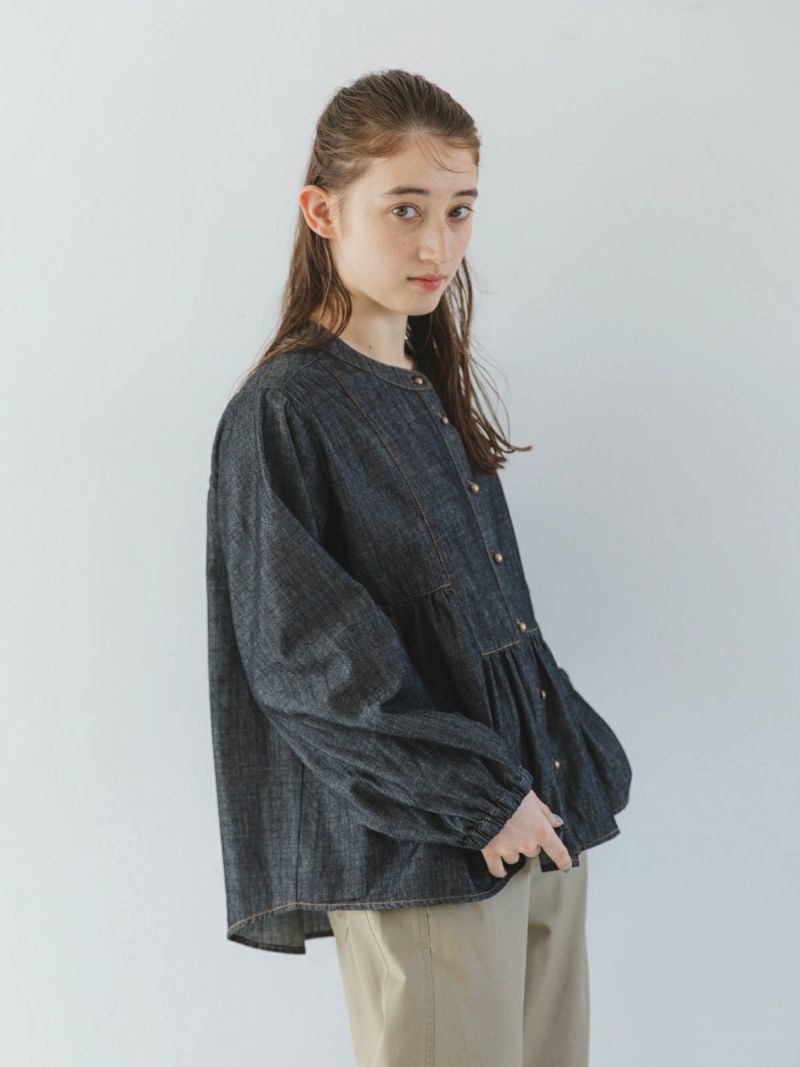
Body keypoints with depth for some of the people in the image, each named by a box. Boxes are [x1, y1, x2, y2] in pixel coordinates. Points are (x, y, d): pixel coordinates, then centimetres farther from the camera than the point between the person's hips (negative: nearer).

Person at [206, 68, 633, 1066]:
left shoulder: (434, 396, 13)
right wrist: (476, 797, -15)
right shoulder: (281, 412, -11)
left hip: (537, 813, 7)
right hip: (416, 860, -7)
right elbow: (304, 660, -16)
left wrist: (575, 764, 9)